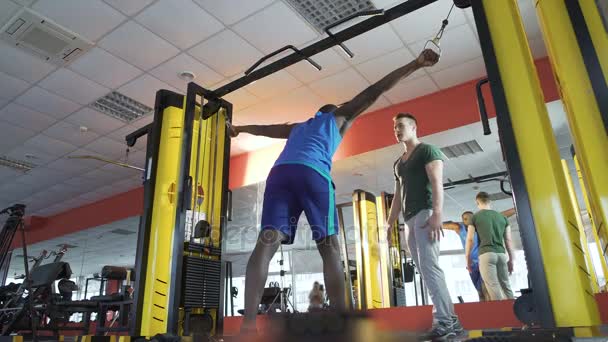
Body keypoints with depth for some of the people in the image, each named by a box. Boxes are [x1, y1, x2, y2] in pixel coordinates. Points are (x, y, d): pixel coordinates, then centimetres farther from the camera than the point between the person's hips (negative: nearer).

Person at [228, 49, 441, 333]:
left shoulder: (297, 127, 42)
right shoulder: (339, 117, 31)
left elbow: (265, 129, 56)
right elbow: (374, 91, 27)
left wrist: (239, 129, 74)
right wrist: (414, 64, 28)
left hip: (279, 173, 4)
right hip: (312, 173, -4)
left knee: (266, 243, -12)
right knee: (329, 247, -4)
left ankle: (248, 322, -24)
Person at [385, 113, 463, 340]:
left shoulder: (427, 150, 3)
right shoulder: (398, 163, 25)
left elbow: (437, 183, -10)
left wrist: (436, 214, -24)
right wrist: (389, 223, 17)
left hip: (425, 213, -8)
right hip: (410, 220, 8)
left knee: (429, 266, -17)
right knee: (426, 270, 3)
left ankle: (444, 321, -15)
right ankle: (450, 321, 7)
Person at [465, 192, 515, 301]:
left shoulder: (475, 217, 5)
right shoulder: (502, 217, 16)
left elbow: (470, 239, 2)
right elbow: (508, 240, 15)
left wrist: (468, 258, 10)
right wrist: (511, 259, 20)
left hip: (486, 254, -4)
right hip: (501, 254, 4)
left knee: (493, 287, -8)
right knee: (506, 287, 11)